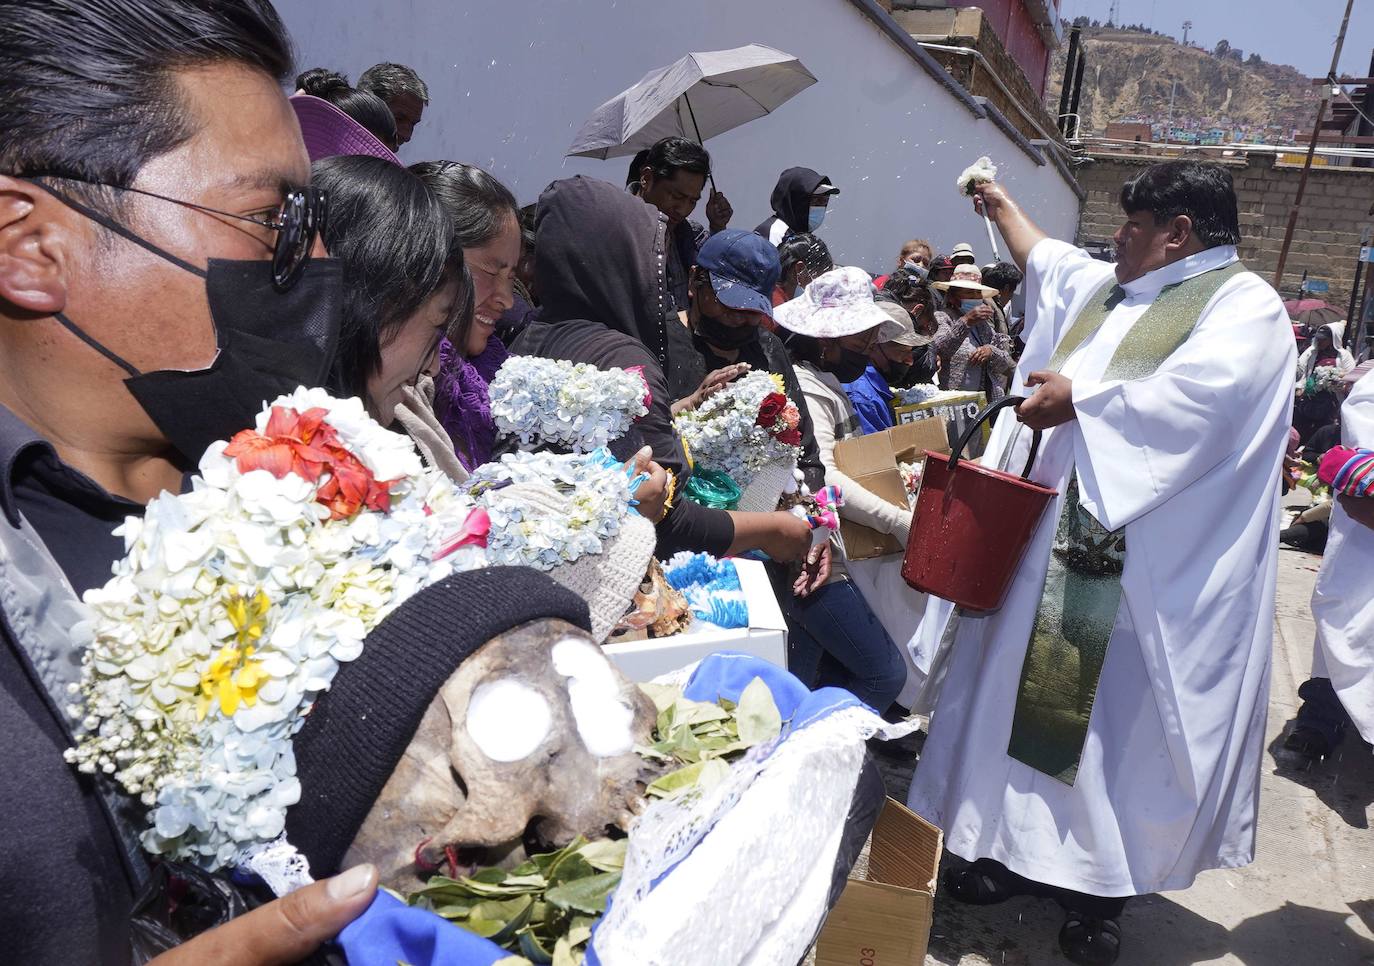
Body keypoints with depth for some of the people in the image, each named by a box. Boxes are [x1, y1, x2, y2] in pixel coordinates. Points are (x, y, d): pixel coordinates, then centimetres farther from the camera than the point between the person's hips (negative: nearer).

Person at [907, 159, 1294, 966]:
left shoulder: (1245, 304, -6)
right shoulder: (1107, 291, 18)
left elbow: (1196, 394, -25)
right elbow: (1047, 261, 38)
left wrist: (1079, 399, -17)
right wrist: (1004, 209, 51)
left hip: (1141, 574, -7)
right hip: (1049, 545, 8)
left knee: (1116, 714, 0)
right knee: (1029, 695, 11)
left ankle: (1100, 888, 17)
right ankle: (1021, 846, 27)